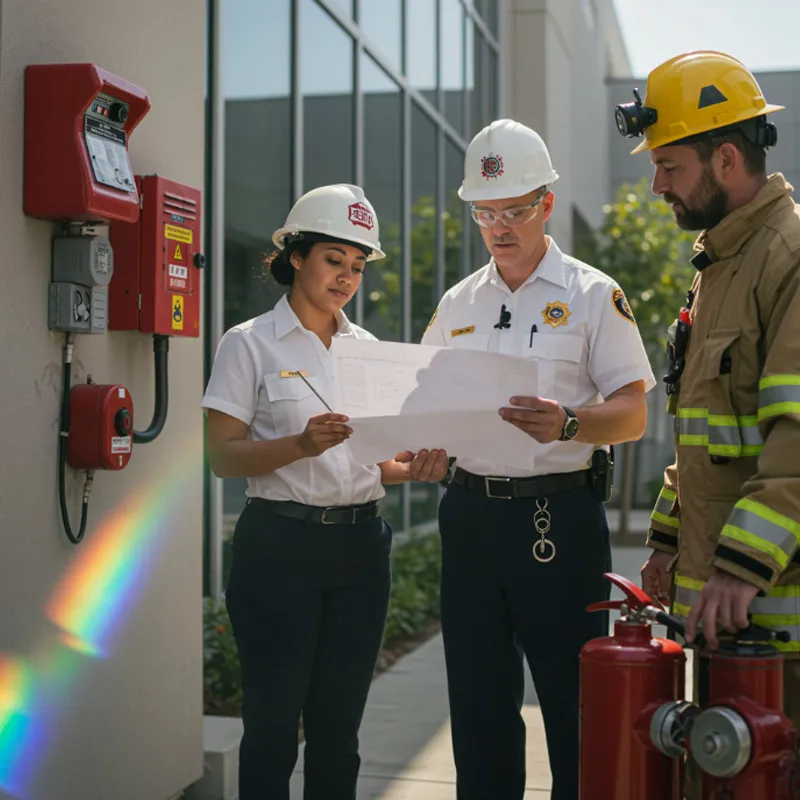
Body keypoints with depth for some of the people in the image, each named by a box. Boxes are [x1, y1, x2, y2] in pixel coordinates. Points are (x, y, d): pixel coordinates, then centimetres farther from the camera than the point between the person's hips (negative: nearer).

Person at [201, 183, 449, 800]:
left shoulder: (367, 348, 13)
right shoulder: (250, 344, -1)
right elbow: (223, 456, -7)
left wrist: (411, 468, -5)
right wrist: (301, 445, -23)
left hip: (361, 545, 5)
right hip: (281, 545, -4)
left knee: (338, 726, 10)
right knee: (273, 725, -1)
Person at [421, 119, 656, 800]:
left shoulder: (593, 296, 0)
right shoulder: (458, 304, 14)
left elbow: (633, 412, -6)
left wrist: (568, 425, -25)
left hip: (560, 516, -4)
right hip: (471, 512, 5)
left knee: (574, 704, -1)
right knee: (478, 700, 12)